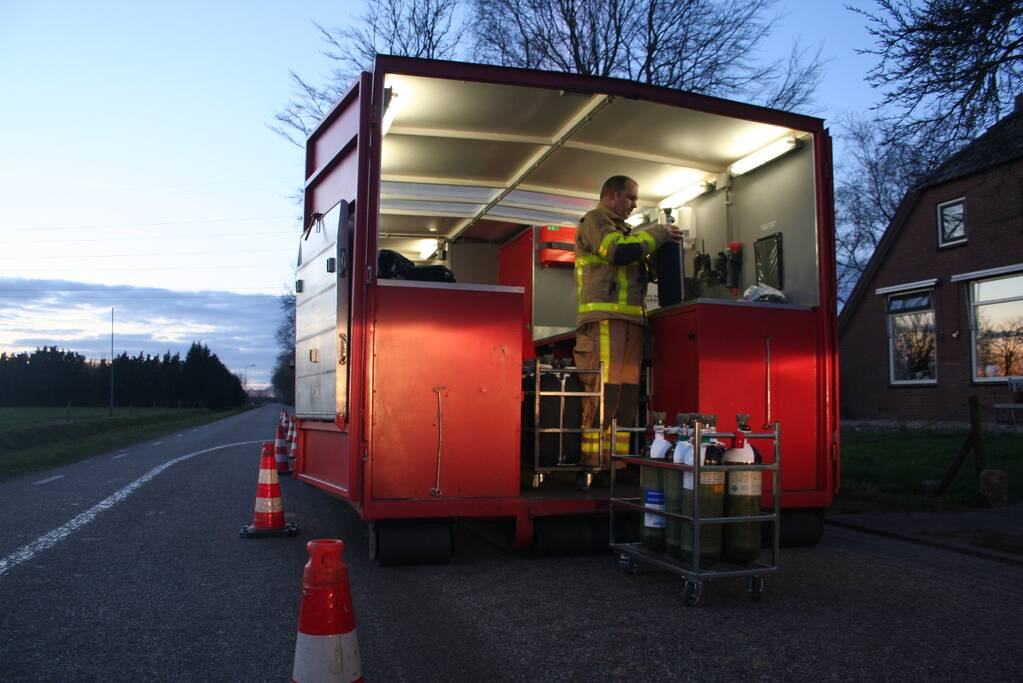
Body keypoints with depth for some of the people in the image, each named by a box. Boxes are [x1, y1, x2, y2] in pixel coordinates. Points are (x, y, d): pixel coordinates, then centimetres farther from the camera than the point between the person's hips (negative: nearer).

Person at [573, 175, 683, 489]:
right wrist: (658, 234, -3)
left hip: (630, 321, 9)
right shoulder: (594, 221, 3)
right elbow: (618, 251, -14)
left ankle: (617, 467, 4)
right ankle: (589, 467, -12)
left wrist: (659, 243, 16)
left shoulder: (622, 229, 30)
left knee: (627, 396, 2)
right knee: (603, 393, -14)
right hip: (604, 318, -9)